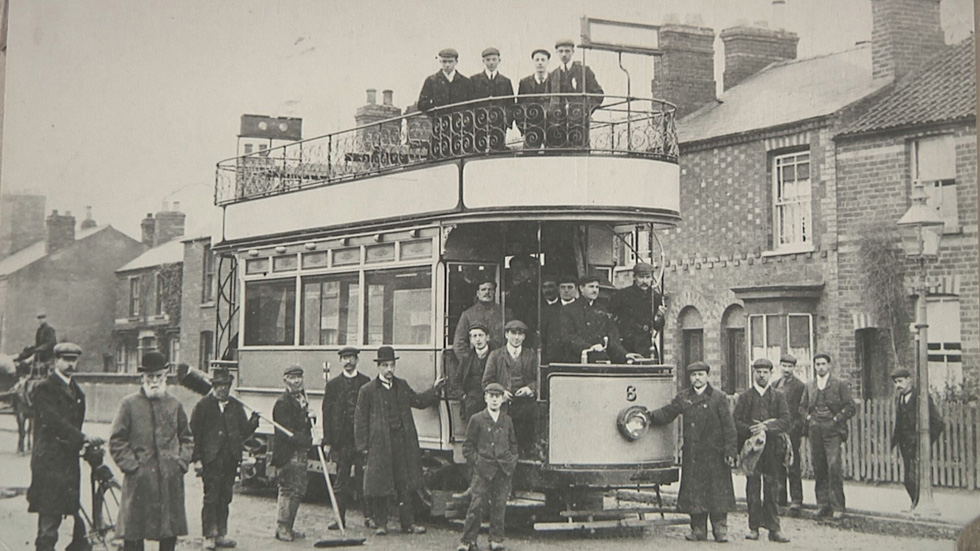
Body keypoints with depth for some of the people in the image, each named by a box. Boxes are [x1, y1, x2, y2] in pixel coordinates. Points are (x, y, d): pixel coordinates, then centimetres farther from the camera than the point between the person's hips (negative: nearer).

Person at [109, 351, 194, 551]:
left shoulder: (174, 405, 11)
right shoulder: (129, 404, 1)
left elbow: (186, 438, 18)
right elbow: (117, 441, 1)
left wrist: (181, 462, 4)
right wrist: (132, 465, -7)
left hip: (171, 480, 3)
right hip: (139, 480, -3)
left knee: (170, 534, 7)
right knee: (133, 534, -1)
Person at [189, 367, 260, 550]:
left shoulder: (237, 406, 14)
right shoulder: (203, 406, 1)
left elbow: (243, 433, 13)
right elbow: (194, 432, -2)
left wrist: (252, 423, -7)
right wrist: (196, 456, -9)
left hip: (230, 460, 4)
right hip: (212, 460, -4)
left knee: (225, 499, 9)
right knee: (211, 499, -4)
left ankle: (221, 535, 16)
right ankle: (209, 536, 2)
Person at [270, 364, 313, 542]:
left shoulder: (302, 399, 16)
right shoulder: (282, 402, -12)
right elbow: (286, 431, -19)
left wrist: (310, 441, 3)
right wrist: (307, 440, -22)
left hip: (301, 452, 9)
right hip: (287, 453, -9)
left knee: (299, 489, 11)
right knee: (288, 490, -8)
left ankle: (289, 527, 19)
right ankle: (282, 528, 0)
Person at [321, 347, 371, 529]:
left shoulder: (366, 382, 8)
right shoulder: (333, 384, 10)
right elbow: (327, 413, 7)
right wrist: (328, 439, -1)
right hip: (341, 439, 1)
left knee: (364, 478, -1)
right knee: (341, 479, 3)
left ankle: (368, 516, 6)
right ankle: (340, 517, 9)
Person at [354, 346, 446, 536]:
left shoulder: (402, 385, 14)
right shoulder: (367, 390, 0)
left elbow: (418, 402, 24)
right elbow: (360, 420, 0)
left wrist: (434, 390, 11)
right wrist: (362, 445, -4)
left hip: (404, 442, 4)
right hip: (381, 443, -4)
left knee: (407, 484, 4)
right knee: (380, 485, 0)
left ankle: (408, 523, 11)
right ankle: (381, 523, 11)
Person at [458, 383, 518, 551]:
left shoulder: (507, 421, 13)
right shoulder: (476, 420, 3)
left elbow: (513, 444, 21)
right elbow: (468, 446, 6)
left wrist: (512, 461, 8)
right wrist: (476, 462, -3)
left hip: (503, 470, 3)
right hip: (482, 470, -3)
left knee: (499, 506, 3)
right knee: (477, 504, -8)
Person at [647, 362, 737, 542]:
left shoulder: (719, 398, 2)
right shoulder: (683, 397, 11)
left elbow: (729, 426, -1)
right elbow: (667, 413, 5)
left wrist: (730, 451, -7)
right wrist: (650, 416, -14)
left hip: (714, 454, -3)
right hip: (692, 455, 3)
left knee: (717, 492, -1)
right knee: (694, 492, 4)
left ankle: (720, 529, 7)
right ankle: (698, 529, 12)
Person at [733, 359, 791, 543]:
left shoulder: (777, 397, 10)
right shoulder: (744, 397, 9)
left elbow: (785, 421, -2)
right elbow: (735, 421, 3)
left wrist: (767, 427, -16)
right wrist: (751, 430, -13)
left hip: (772, 447, 0)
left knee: (772, 488, -1)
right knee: (752, 488, 0)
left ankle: (774, 529, 2)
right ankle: (754, 527, 6)